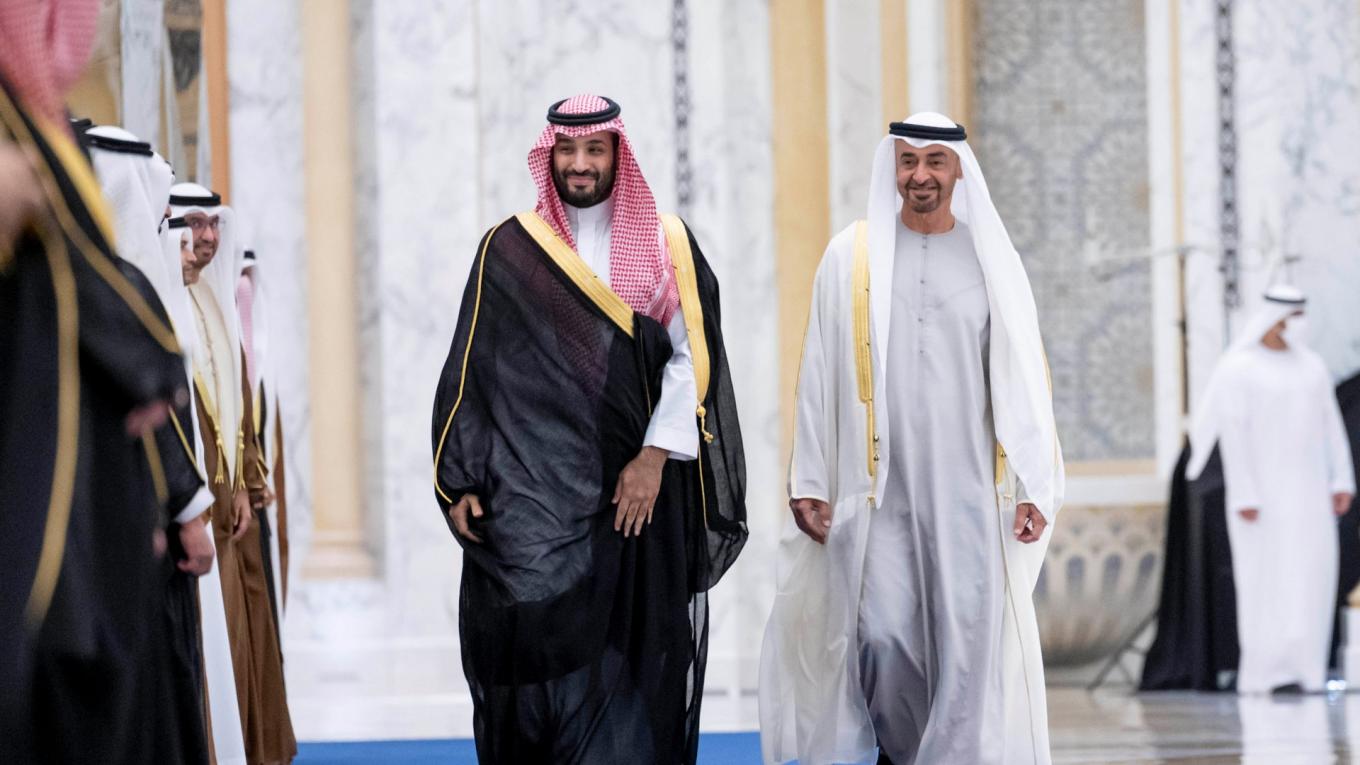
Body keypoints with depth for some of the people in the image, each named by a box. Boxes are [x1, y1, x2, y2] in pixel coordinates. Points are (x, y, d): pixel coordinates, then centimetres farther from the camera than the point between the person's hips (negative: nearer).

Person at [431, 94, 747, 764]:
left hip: (635, 490, 0)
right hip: (532, 500, 0)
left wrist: (655, 456, -11)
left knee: (630, 659, -2)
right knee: (536, 651, -6)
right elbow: (471, 373, 5)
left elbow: (691, 358, 0)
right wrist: (460, 483, -2)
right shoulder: (509, 250, 7)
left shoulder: (665, 245, 7)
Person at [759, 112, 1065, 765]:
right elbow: (818, 373, 6)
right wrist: (808, 482, 2)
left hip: (967, 489, 0)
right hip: (876, 489, 0)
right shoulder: (852, 257, 5)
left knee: (965, 639, -6)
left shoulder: (991, 258, 6)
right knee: (882, 636, -7)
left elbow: (1024, 377, 5)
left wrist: (1035, 487, -1)